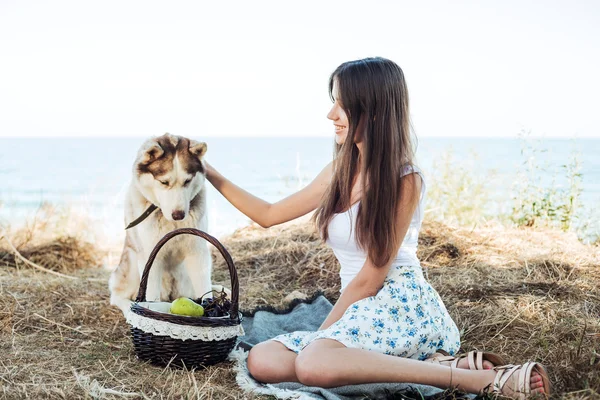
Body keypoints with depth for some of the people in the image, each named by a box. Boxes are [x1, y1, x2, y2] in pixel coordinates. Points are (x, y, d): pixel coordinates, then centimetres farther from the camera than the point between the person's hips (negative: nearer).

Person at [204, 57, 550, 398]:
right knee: (262, 361, -17)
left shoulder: (404, 180, -9)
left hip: (402, 303, -8)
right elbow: (269, 215, 21)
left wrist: (320, 334, -6)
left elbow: (371, 277, -10)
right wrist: (212, 175, 14)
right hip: (361, 310, 8)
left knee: (313, 364, -35)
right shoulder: (341, 171, 14)